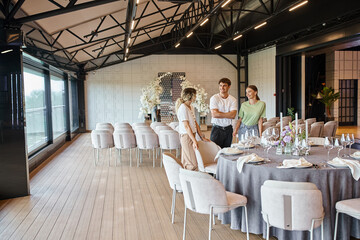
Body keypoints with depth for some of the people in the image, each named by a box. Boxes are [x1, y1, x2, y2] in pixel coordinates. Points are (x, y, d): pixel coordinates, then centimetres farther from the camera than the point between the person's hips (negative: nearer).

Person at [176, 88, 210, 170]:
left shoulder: (191, 107, 13)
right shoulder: (183, 108, -16)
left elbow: (195, 123, 15)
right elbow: (186, 126, -20)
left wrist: (202, 137, 14)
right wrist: (194, 141, -23)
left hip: (191, 136, 9)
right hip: (186, 136, -9)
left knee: (186, 163, 13)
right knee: (192, 164, -9)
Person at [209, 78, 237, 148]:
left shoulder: (233, 100, 3)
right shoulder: (214, 98, -3)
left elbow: (233, 115, -9)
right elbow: (214, 114, -13)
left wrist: (220, 114, -10)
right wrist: (228, 114, -8)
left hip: (228, 129, 3)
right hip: (217, 129, -3)